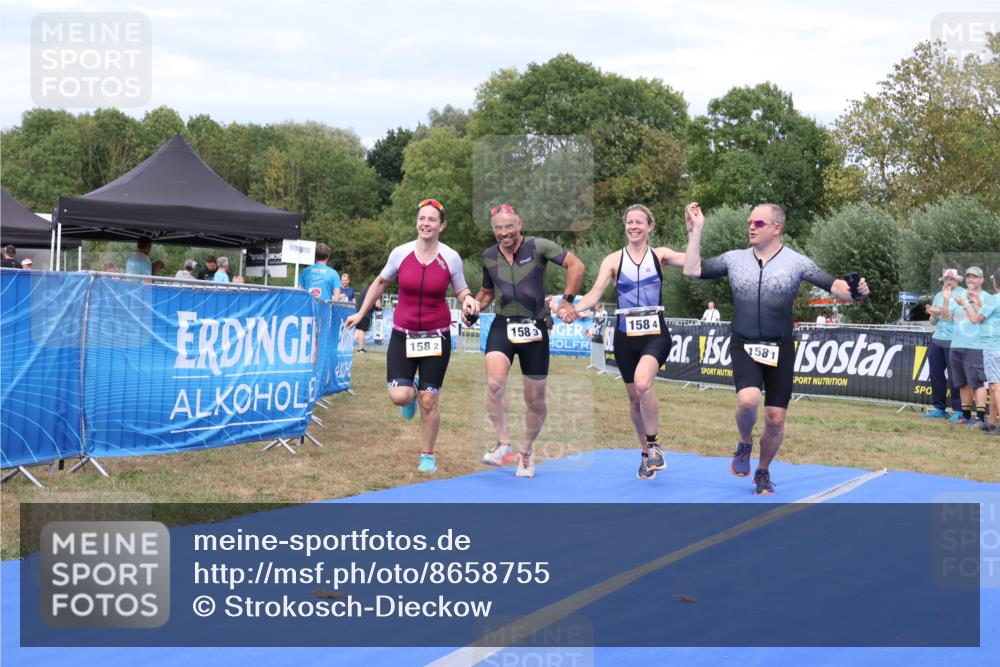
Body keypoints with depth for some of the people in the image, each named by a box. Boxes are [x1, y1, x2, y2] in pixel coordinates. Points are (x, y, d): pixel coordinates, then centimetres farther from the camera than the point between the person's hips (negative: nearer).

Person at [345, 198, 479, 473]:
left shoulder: (451, 258, -7)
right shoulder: (400, 253, -6)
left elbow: (461, 290, 8)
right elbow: (380, 283, 12)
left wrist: (469, 299, -16)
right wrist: (361, 313, 15)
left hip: (437, 336, 0)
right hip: (402, 335, 1)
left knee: (429, 402, 2)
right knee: (399, 396, -13)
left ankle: (427, 455, 24)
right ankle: (412, 393, 27)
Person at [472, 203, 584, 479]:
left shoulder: (538, 246, -8)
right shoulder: (489, 256, 6)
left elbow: (576, 265, -10)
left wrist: (567, 301, -16)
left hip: (534, 327, -2)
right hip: (502, 325, 2)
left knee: (535, 400, 7)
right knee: (495, 383, -25)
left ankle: (527, 450, 31)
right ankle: (504, 443, -9)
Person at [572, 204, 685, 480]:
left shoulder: (660, 255, 3)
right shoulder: (613, 260, 4)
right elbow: (595, 294, -5)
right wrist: (572, 309, -21)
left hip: (655, 333, -2)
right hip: (625, 334, 2)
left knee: (642, 384, -28)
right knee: (634, 397, 9)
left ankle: (654, 445, -9)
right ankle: (646, 453, 30)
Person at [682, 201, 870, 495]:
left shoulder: (796, 261, -3)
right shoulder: (734, 258, 4)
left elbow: (833, 285, -8)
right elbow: (692, 270, 1)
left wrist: (854, 291, -29)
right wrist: (695, 230, -2)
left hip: (780, 350, 0)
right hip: (744, 347, 0)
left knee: (775, 419, 3)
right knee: (748, 400, -27)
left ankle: (763, 472, 29)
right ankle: (745, 444, 6)